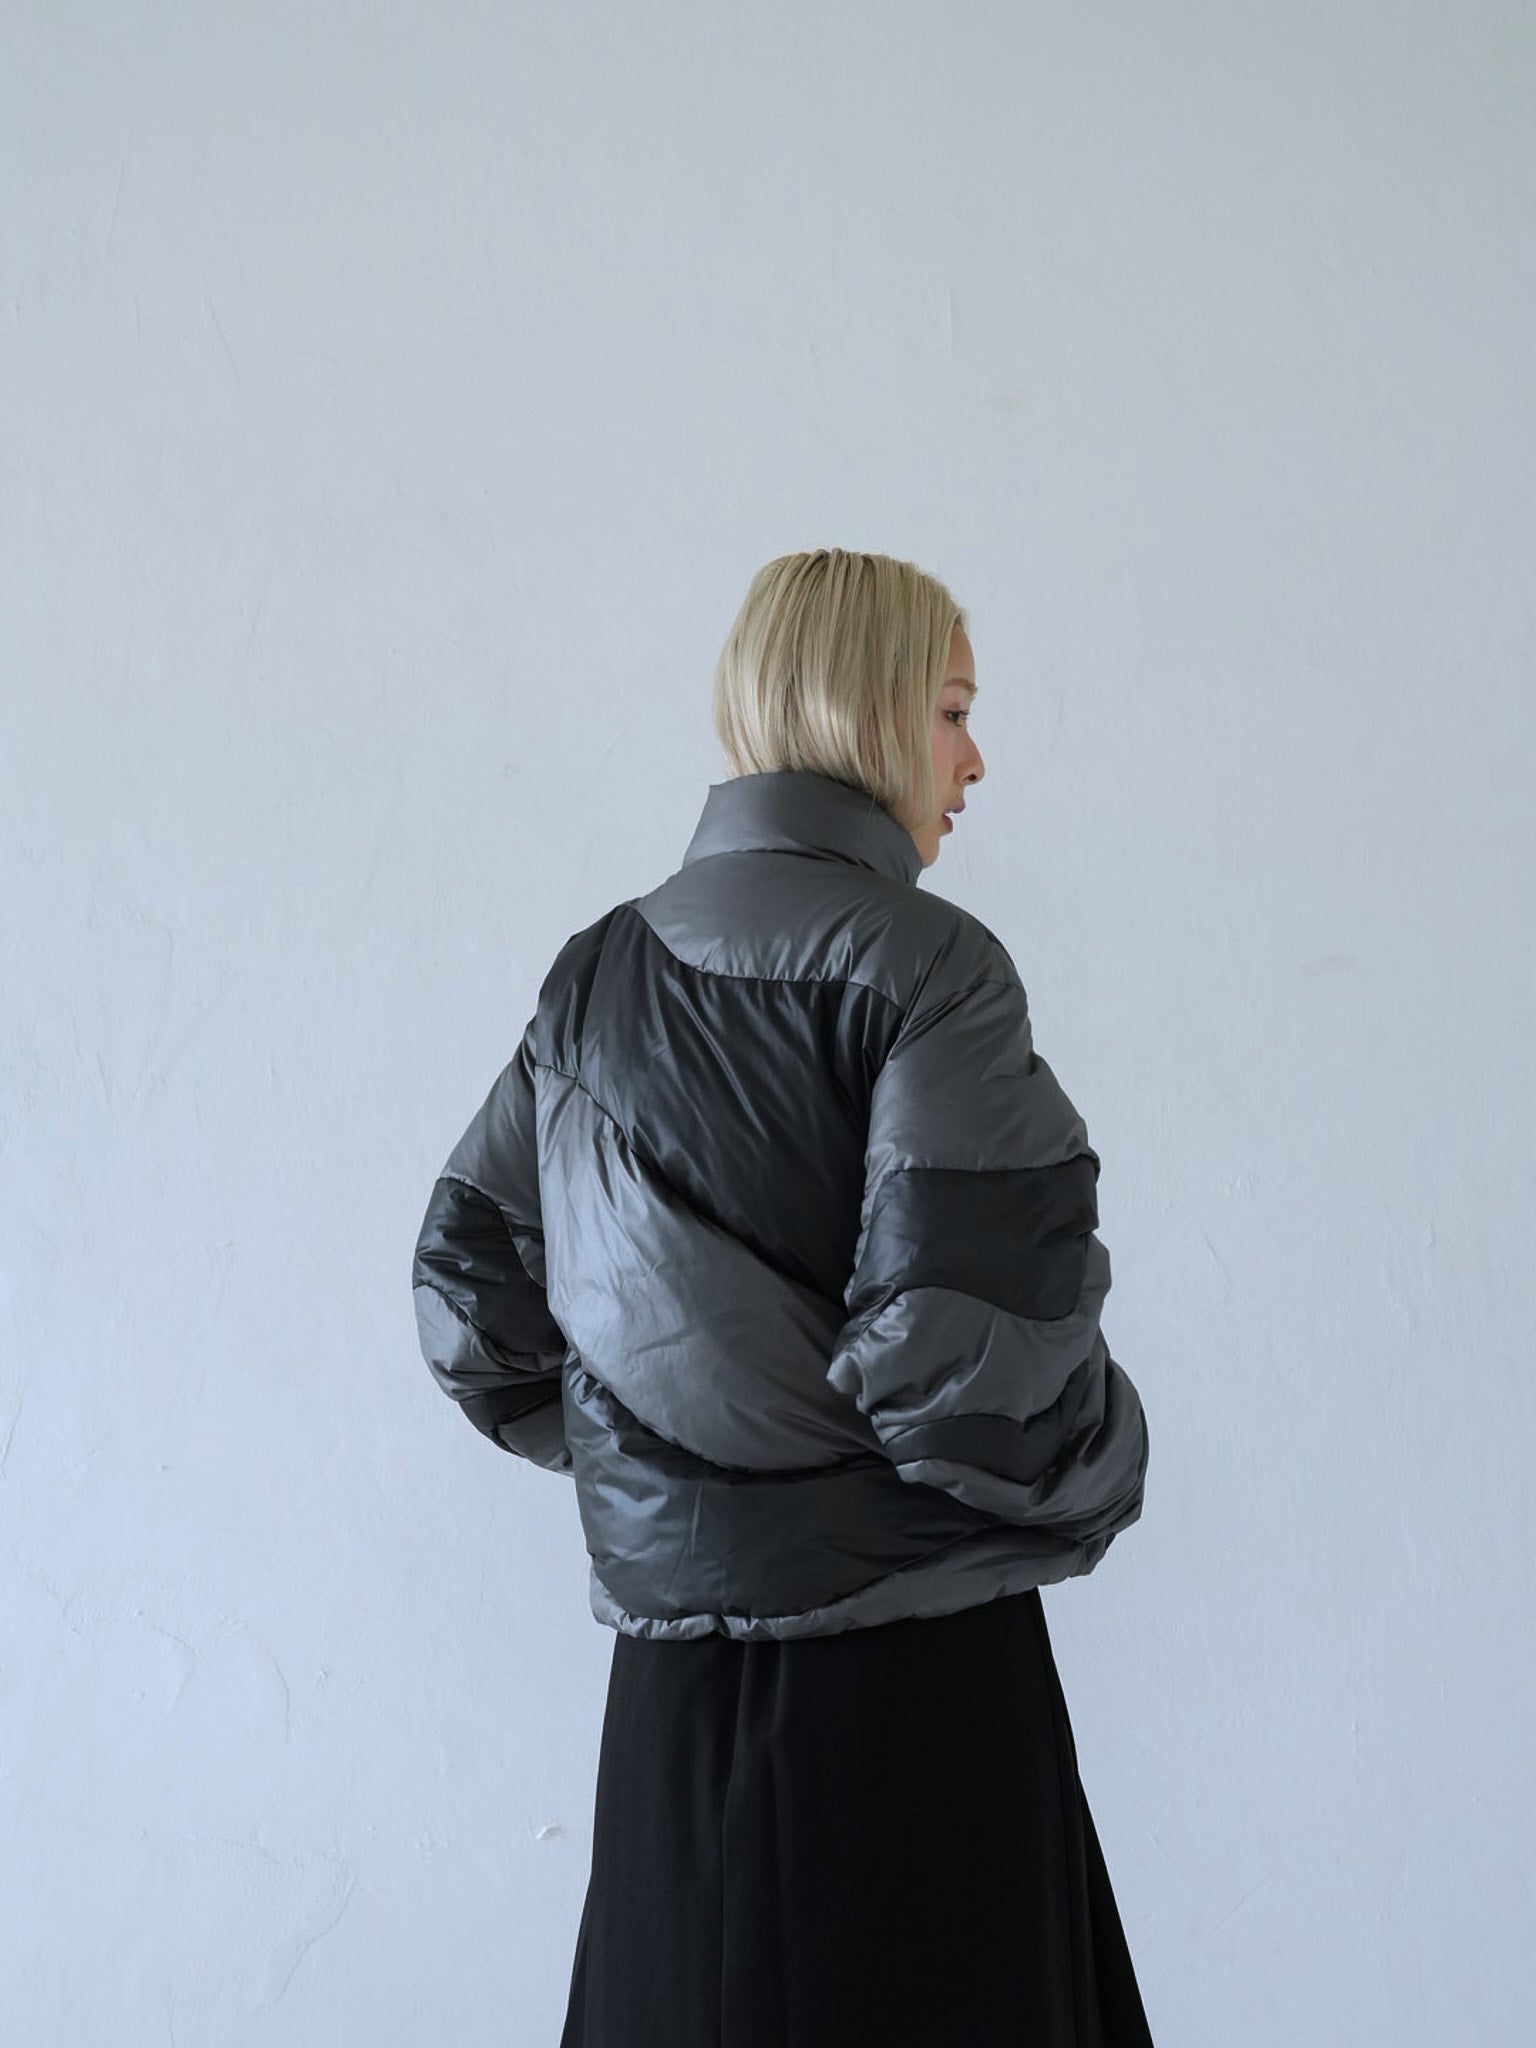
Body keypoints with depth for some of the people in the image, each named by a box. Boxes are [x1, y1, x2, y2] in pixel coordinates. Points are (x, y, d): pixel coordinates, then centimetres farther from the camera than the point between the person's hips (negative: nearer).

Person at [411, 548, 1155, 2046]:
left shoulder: (597, 975, 7)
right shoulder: (923, 970, -13)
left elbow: (469, 1290, 9)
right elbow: (966, 1342, -21)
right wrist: (1096, 1483, -1)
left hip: (671, 1669, 6)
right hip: (912, 1663, -6)